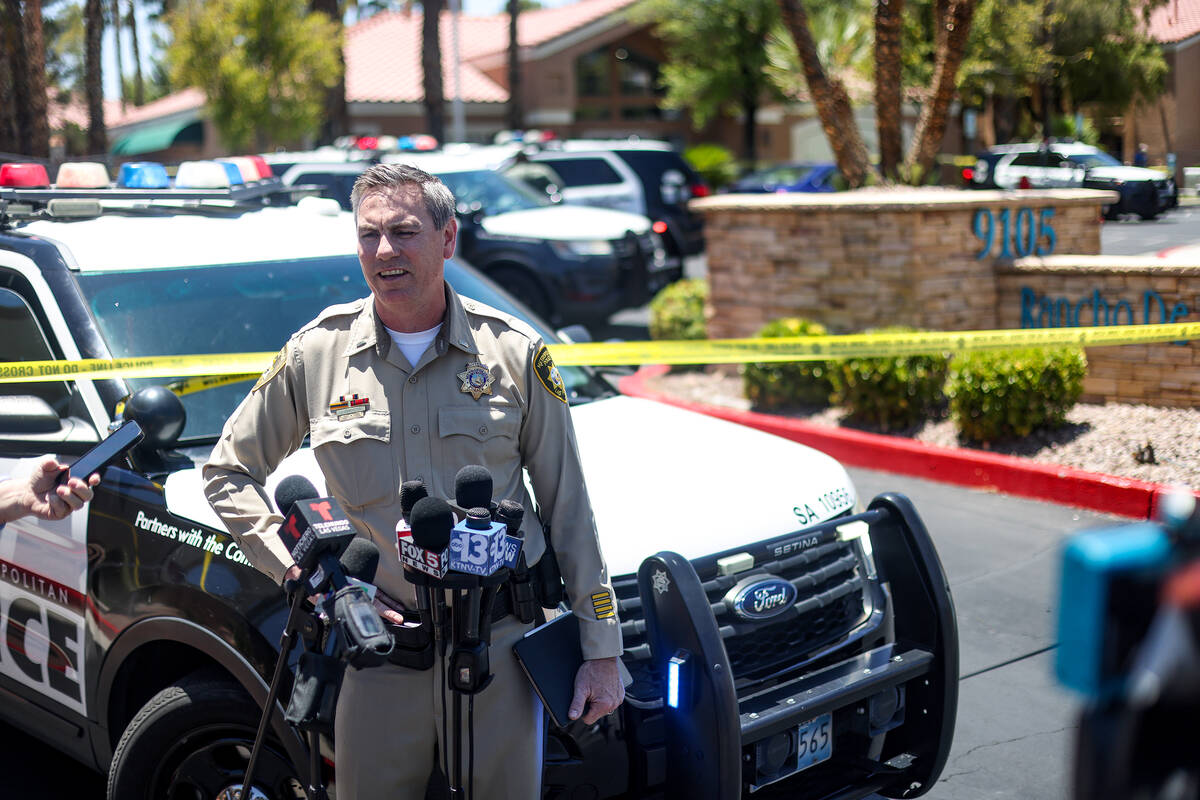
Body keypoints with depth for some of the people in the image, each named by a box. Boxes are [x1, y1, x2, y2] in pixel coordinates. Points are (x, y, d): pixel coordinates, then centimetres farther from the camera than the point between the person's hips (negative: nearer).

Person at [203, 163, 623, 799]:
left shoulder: (515, 353, 0)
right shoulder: (315, 353, 0)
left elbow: (569, 508, 4)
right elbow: (229, 472, 11)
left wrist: (601, 649, 3)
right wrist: (298, 573, -3)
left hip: (500, 649, 0)